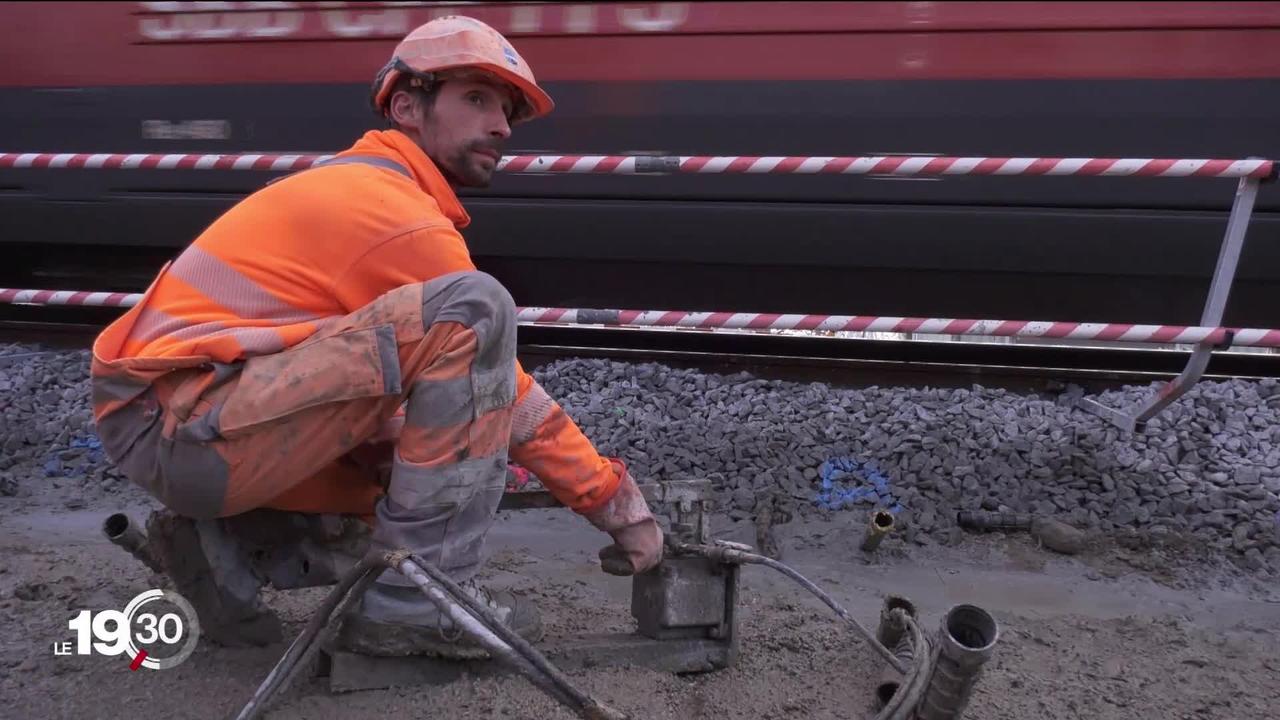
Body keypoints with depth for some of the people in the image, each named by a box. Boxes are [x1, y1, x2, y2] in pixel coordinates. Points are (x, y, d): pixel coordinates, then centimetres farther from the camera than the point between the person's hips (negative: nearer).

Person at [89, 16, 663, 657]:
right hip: (184, 423, -10)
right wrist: (621, 505, -4)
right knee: (473, 309, -22)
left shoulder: (353, 186, 17)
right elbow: (502, 397, -11)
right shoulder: (399, 215, -12)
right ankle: (415, 599, -18)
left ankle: (231, 546, 10)